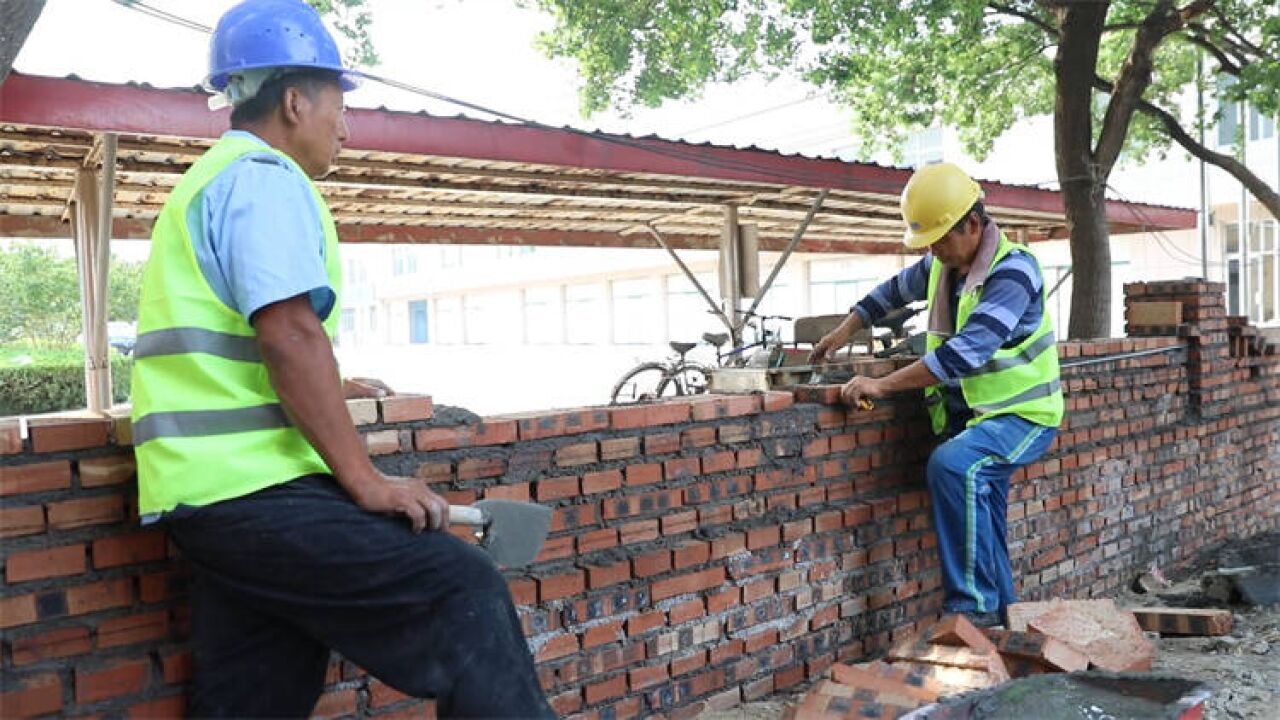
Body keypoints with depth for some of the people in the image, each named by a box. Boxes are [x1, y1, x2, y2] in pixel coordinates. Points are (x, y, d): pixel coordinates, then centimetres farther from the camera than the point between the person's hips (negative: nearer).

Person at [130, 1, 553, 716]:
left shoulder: (206, 182, 26)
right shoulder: (264, 175, -7)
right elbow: (289, 333, -19)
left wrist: (329, 390, 45)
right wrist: (365, 480, -18)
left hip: (212, 493, 10)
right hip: (253, 489, -10)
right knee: (462, 592, -15)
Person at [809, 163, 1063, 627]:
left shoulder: (1012, 270, -21)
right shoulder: (939, 266, 3)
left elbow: (968, 350, -33)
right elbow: (893, 291, 25)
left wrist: (882, 385, -35)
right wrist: (843, 332, 14)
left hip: (1021, 413, -8)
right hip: (965, 414, 8)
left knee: (952, 465, -32)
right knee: (979, 519, 9)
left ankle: (973, 605, -25)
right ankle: (999, 616, 24)